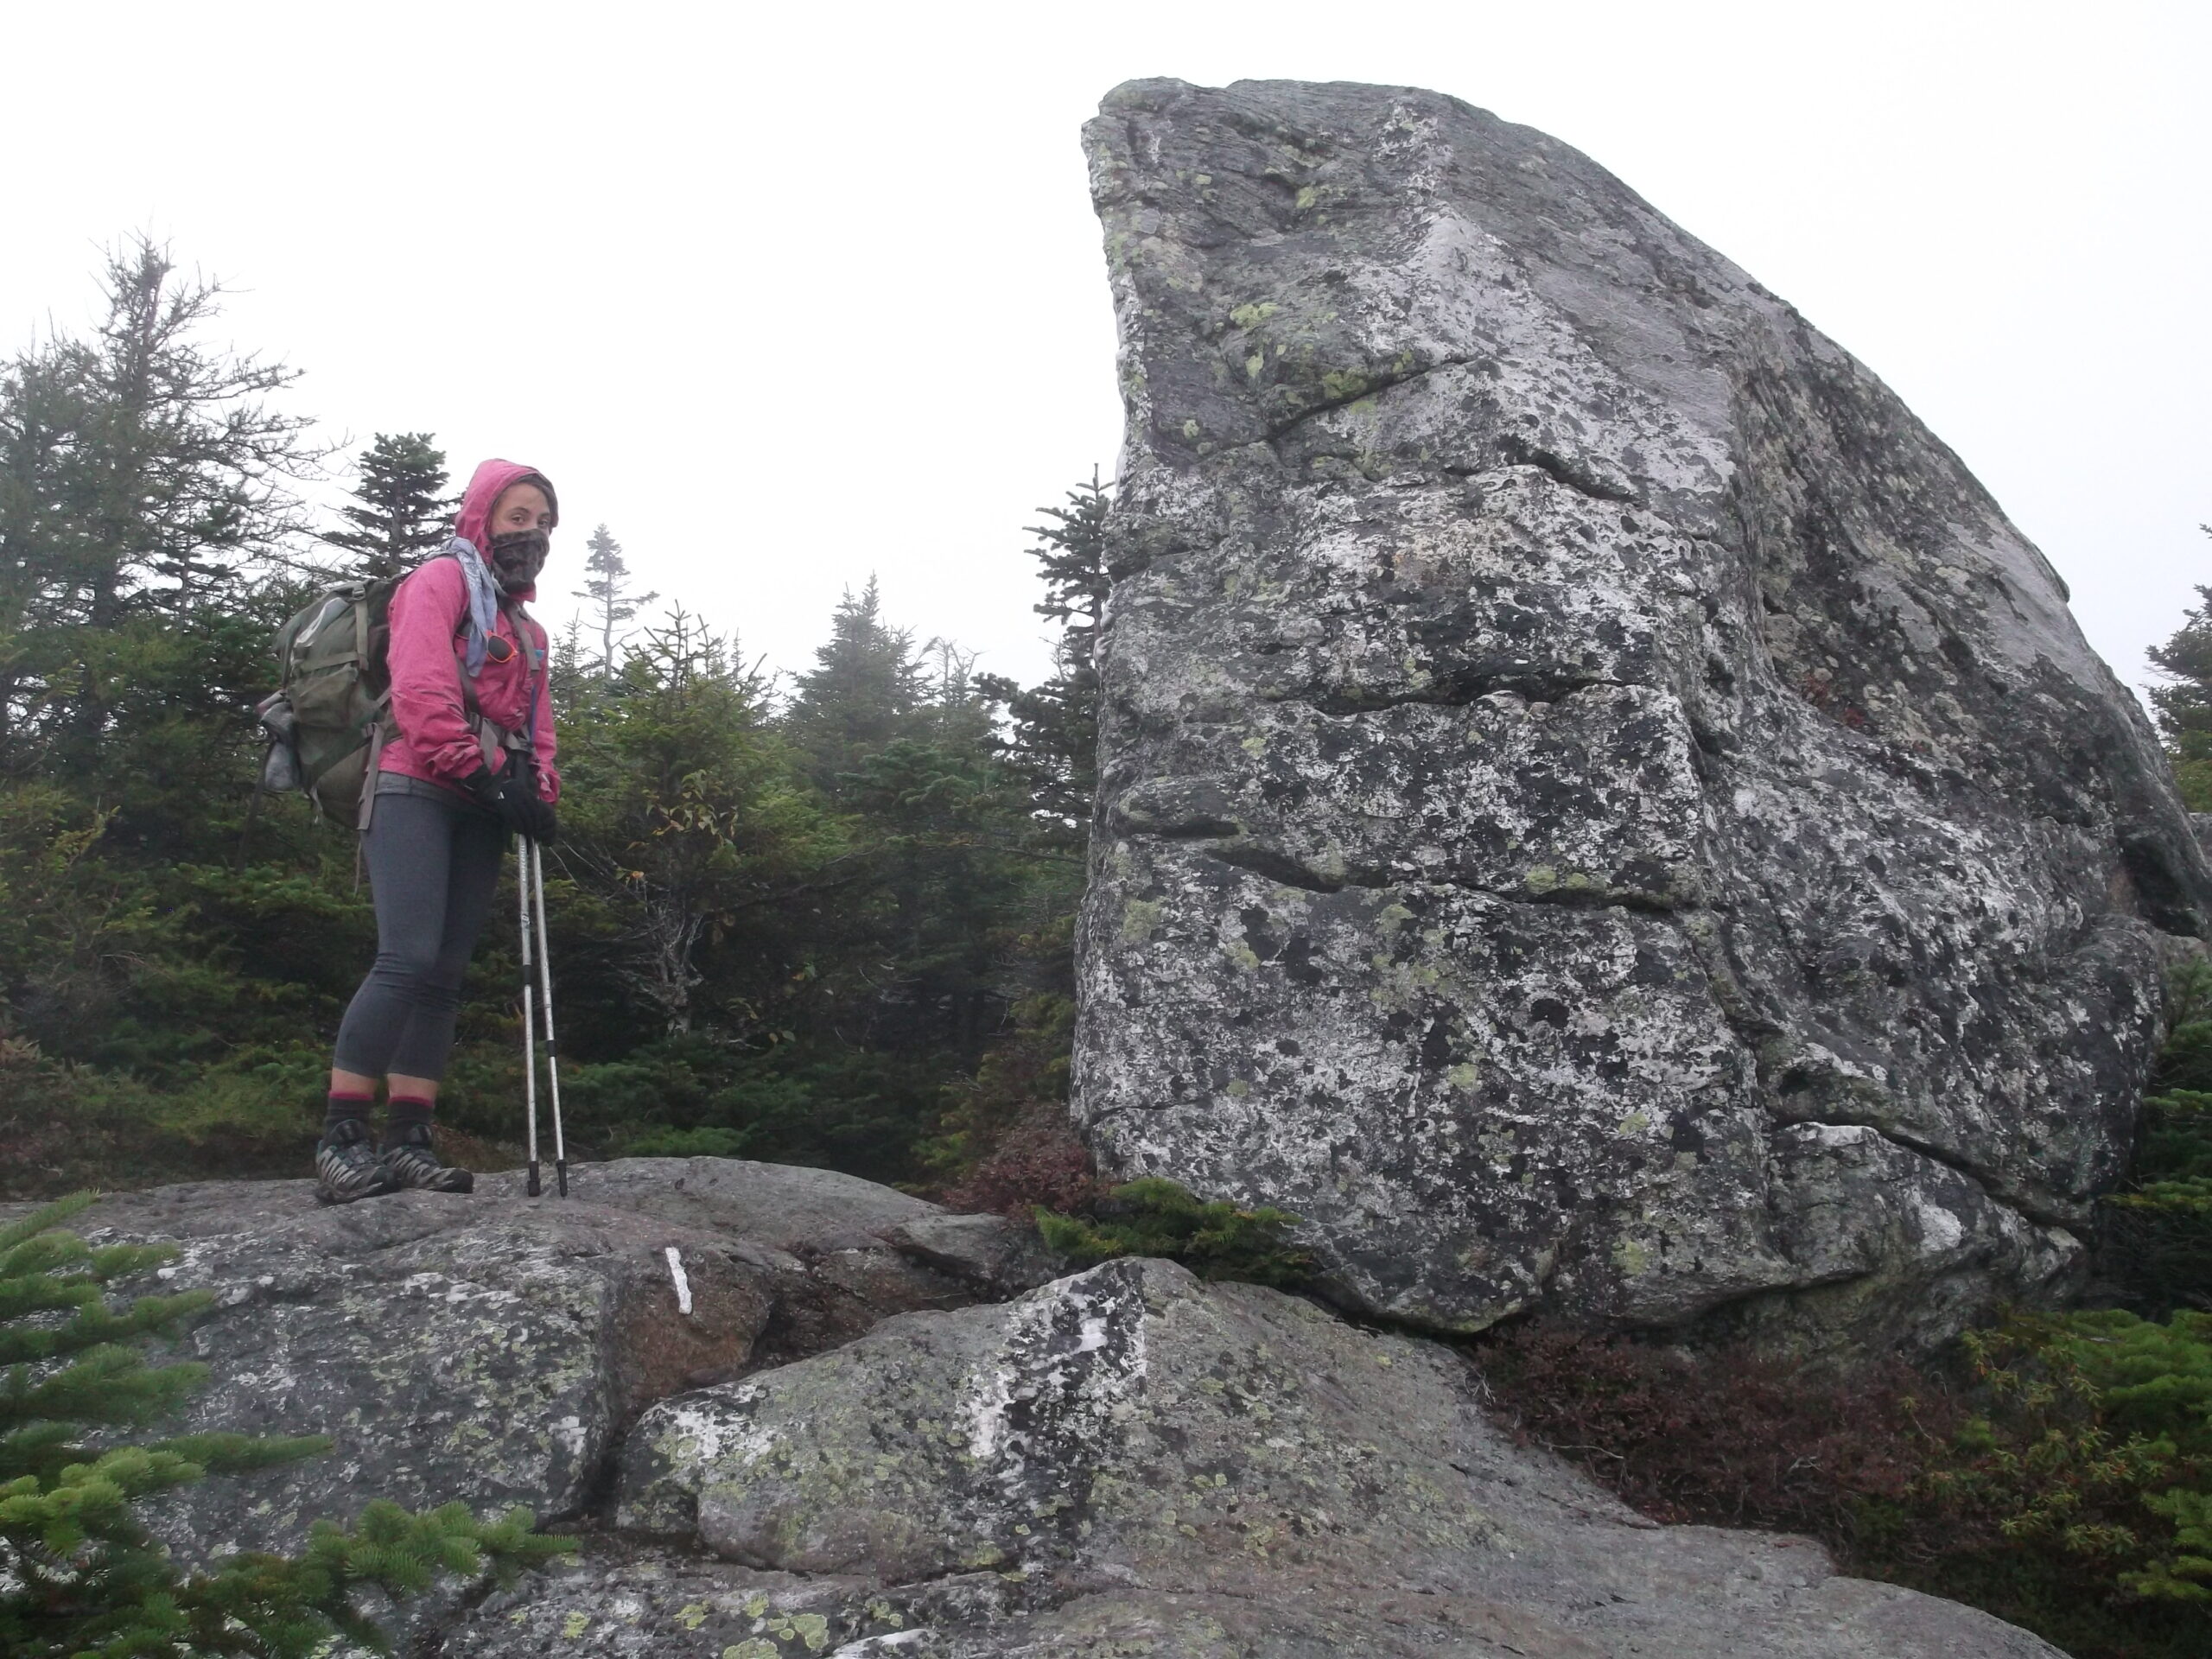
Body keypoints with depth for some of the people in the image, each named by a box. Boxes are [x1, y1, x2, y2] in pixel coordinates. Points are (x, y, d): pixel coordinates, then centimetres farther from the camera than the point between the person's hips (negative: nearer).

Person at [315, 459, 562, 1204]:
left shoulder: (525, 627, 27)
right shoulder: (441, 582, 3)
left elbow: (535, 725, 21)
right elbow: (421, 687, -10)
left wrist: (538, 792, 0)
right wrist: (484, 772, -17)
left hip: (481, 810, 8)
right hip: (419, 791, -8)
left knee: (445, 975, 1)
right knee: (409, 958, -20)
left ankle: (408, 1139, 2)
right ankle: (341, 1137, -18)